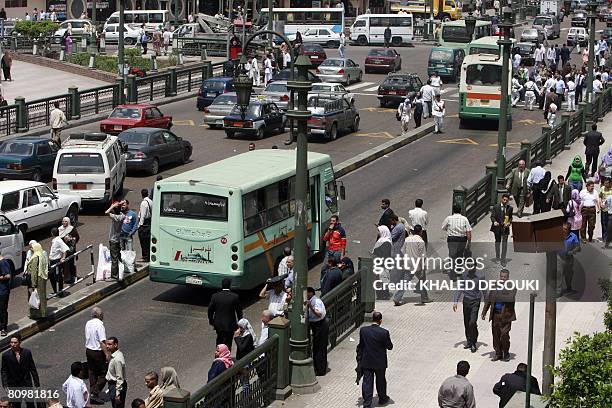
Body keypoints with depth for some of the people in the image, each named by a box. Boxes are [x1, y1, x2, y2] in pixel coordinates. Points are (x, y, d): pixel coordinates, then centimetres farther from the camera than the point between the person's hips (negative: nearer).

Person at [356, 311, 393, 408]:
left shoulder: (363, 330, -9)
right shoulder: (384, 332, -19)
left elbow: (360, 346, 0)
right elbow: (390, 346, -9)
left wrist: (359, 359, 10)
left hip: (366, 362, 1)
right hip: (380, 363, -1)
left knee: (367, 382, 5)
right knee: (381, 381, 19)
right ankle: (382, 399, 39)